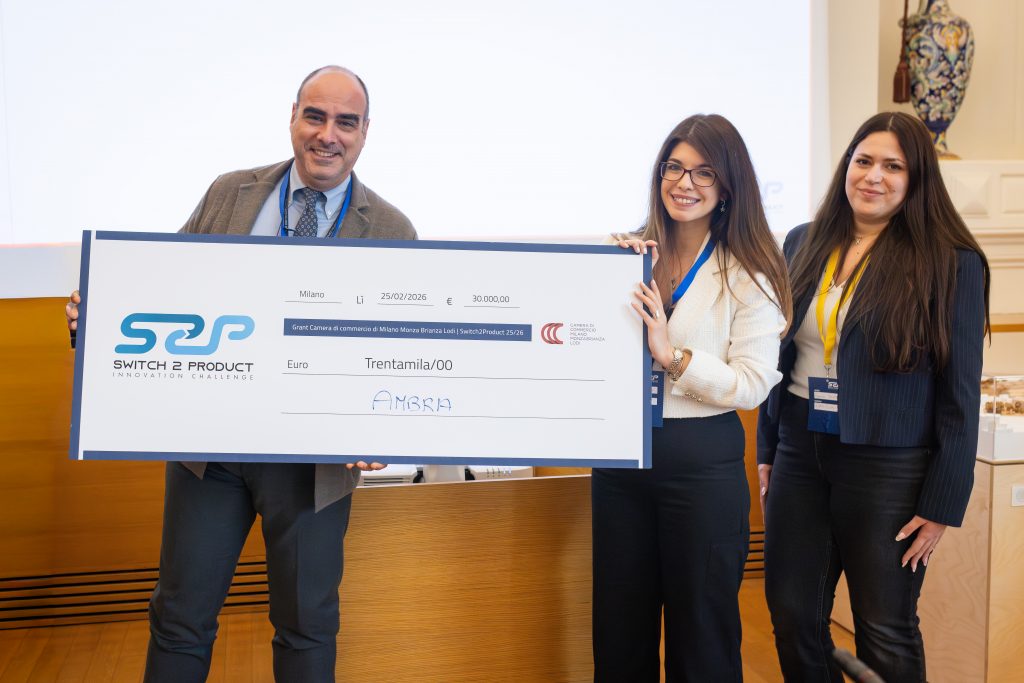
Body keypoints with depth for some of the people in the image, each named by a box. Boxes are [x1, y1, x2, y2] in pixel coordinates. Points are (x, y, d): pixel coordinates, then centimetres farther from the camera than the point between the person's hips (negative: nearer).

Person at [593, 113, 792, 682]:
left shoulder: (748, 274, -6)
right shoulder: (631, 255, 6)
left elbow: (753, 385, -13)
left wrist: (673, 356, -24)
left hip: (701, 461, -4)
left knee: (701, 633, 12)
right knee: (619, 633, 17)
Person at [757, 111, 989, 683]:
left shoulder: (951, 264, -7)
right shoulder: (804, 246, 6)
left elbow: (960, 393, -7)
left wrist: (944, 502, -8)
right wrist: (768, 451, 13)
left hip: (887, 468, -4)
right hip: (800, 457, 4)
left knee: (886, 635, 8)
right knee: (793, 619, 11)